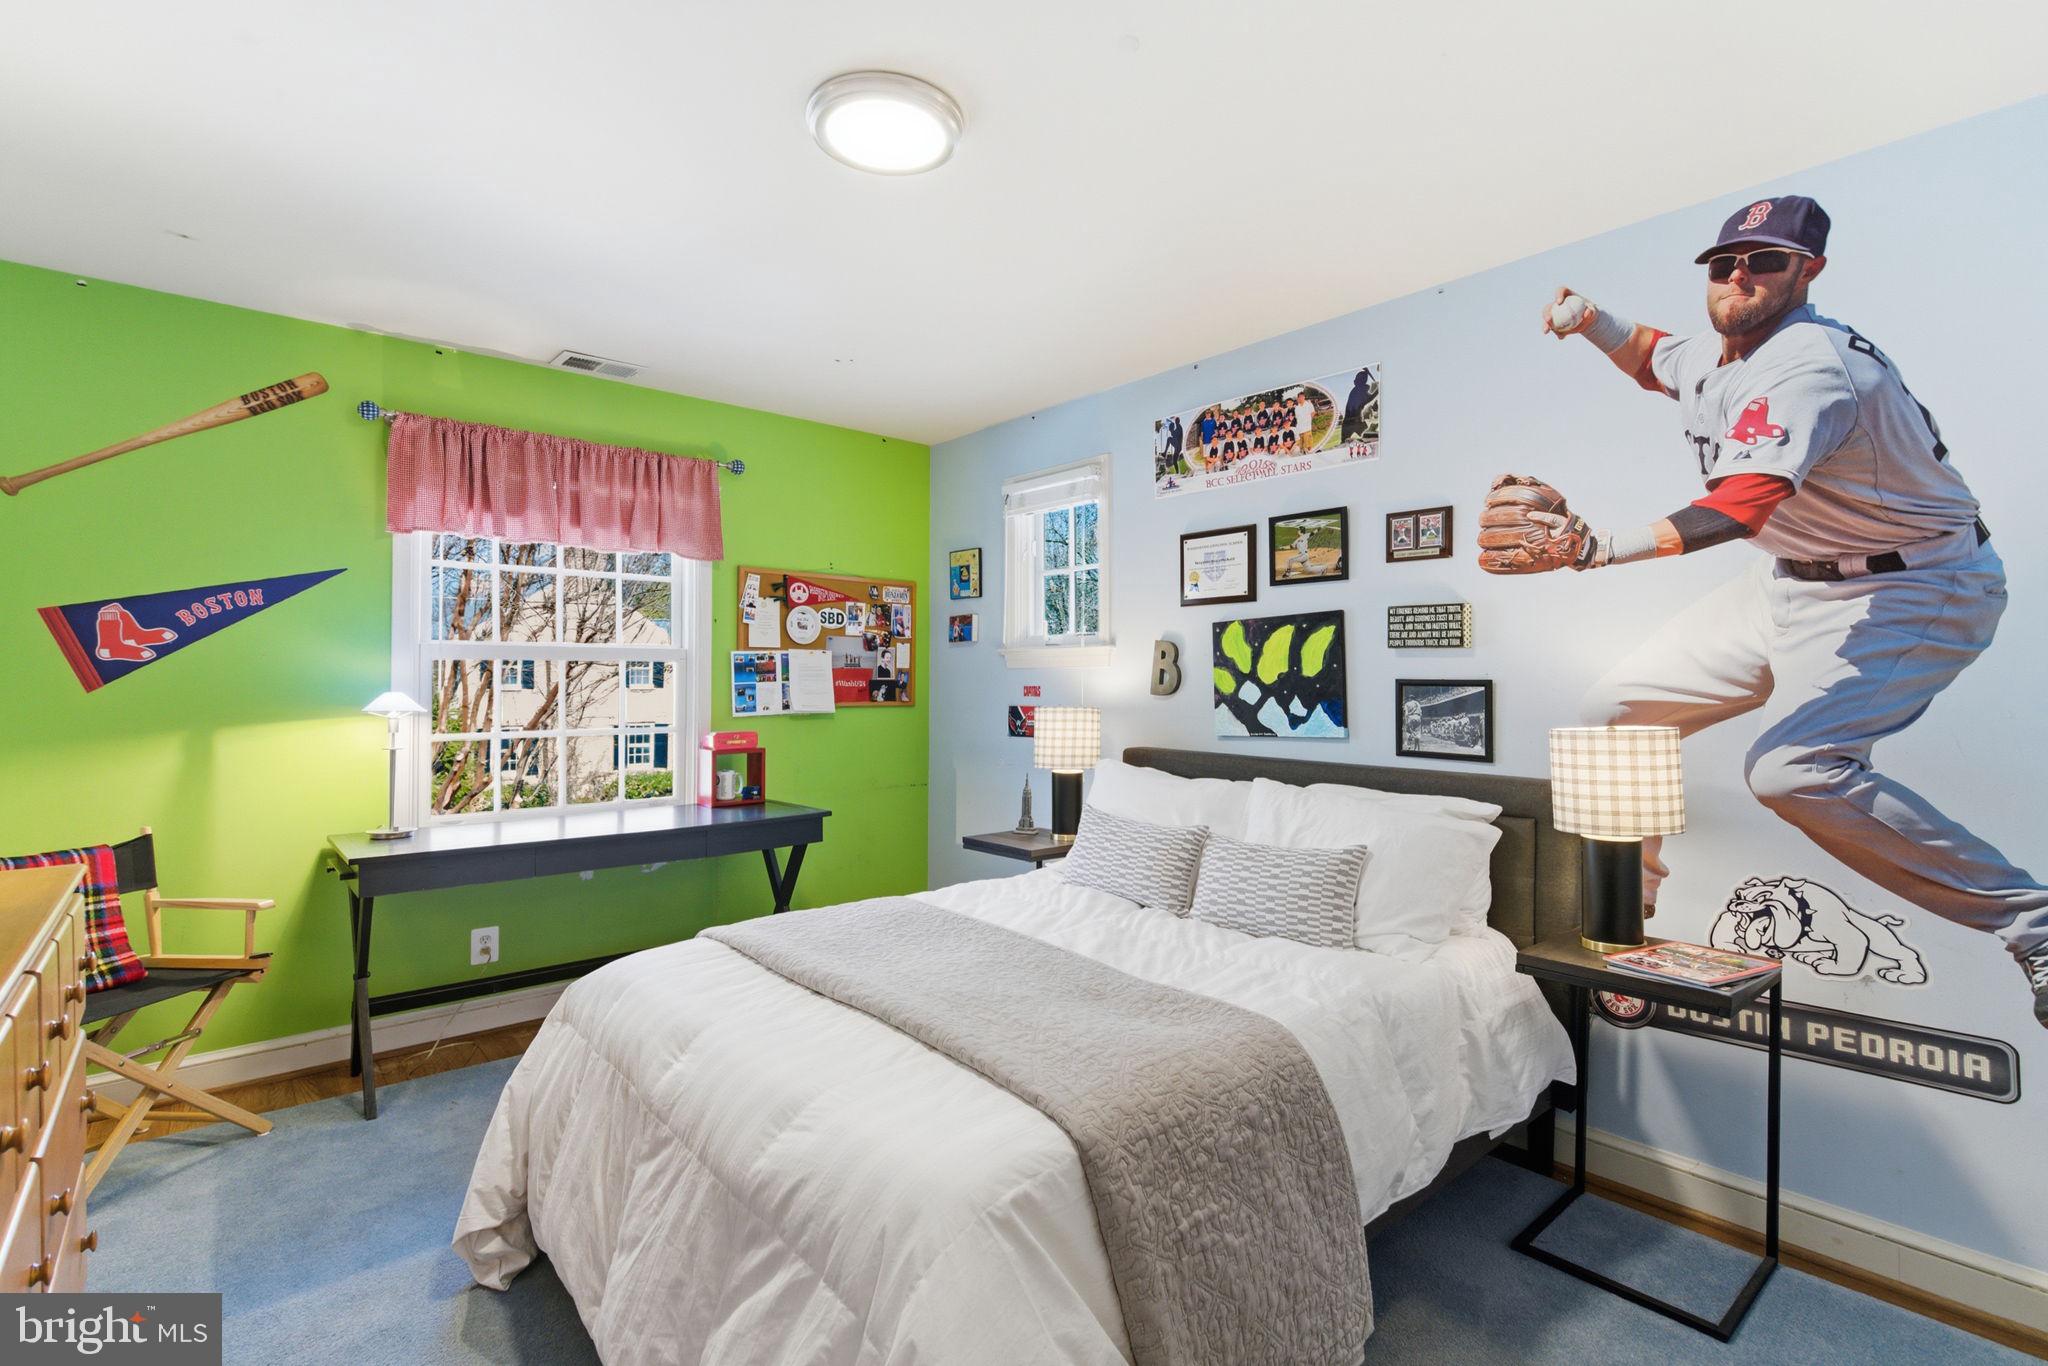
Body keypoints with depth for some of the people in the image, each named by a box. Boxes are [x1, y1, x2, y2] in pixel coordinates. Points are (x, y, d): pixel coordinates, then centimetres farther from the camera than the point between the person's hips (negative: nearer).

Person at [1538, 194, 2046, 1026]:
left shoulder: (1810, 365, -25)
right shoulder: (1710, 357, 3)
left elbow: (1747, 502, -42)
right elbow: (1654, 359, 28)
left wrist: (1610, 548, -58)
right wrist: (1594, 324, 7)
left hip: (1915, 592, -8)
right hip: (1792, 582, 9)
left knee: (1791, 767, -31)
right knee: (1618, 711, 4)